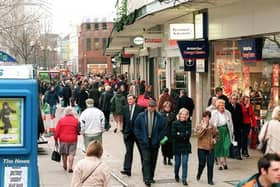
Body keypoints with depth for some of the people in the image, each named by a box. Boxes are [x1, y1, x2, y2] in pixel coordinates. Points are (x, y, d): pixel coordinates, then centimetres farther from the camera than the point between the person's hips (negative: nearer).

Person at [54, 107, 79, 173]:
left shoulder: (61, 120, -3)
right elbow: (78, 131, 1)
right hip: (73, 140, -1)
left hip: (63, 140, 1)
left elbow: (57, 131, -2)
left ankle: (65, 166, 30)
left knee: (64, 153, 17)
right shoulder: (76, 120, -4)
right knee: (71, 154, 2)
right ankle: (70, 168, -5)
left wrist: (56, 139, 8)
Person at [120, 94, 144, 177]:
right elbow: (124, 120, 10)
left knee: (142, 151, 11)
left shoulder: (140, 108, -6)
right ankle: (127, 169, -5)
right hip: (128, 133, 2)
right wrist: (123, 131, 8)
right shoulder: (125, 108, 5)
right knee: (128, 151, -2)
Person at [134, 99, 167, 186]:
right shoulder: (141, 116, -2)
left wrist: (157, 139, -5)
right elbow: (136, 129, 3)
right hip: (145, 143, -2)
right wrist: (141, 139, -5)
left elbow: (163, 130, 4)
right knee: (146, 160, -11)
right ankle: (147, 179, -13)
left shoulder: (160, 117, -1)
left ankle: (151, 177, 24)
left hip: (154, 143, 2)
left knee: (153, 161, 11)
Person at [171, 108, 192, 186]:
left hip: (186, 146, 1)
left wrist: (179, 134, -16)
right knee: (177, 163, 8)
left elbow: (188, 135, -6)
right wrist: (184, 135, -14)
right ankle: (176, 175, 34)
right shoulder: (175, 123, -3)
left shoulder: (188, 124, 3)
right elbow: (173, 135, -11)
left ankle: (184, 179, -2)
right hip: (177, 146, -1)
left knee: (185, 162, -7)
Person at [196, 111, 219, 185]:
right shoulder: (199, 126, -2)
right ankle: (199, 174, 34)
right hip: (201, 148, -2)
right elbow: (199, 135, -16)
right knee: (202, 164, 4)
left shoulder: (212, 127, 4)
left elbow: (217, 135, 16)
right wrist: (204, 127, -19)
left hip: (210, 148, 2)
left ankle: (210, 180, 11)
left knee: (210, 165, 1)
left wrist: (215, 139, -3)